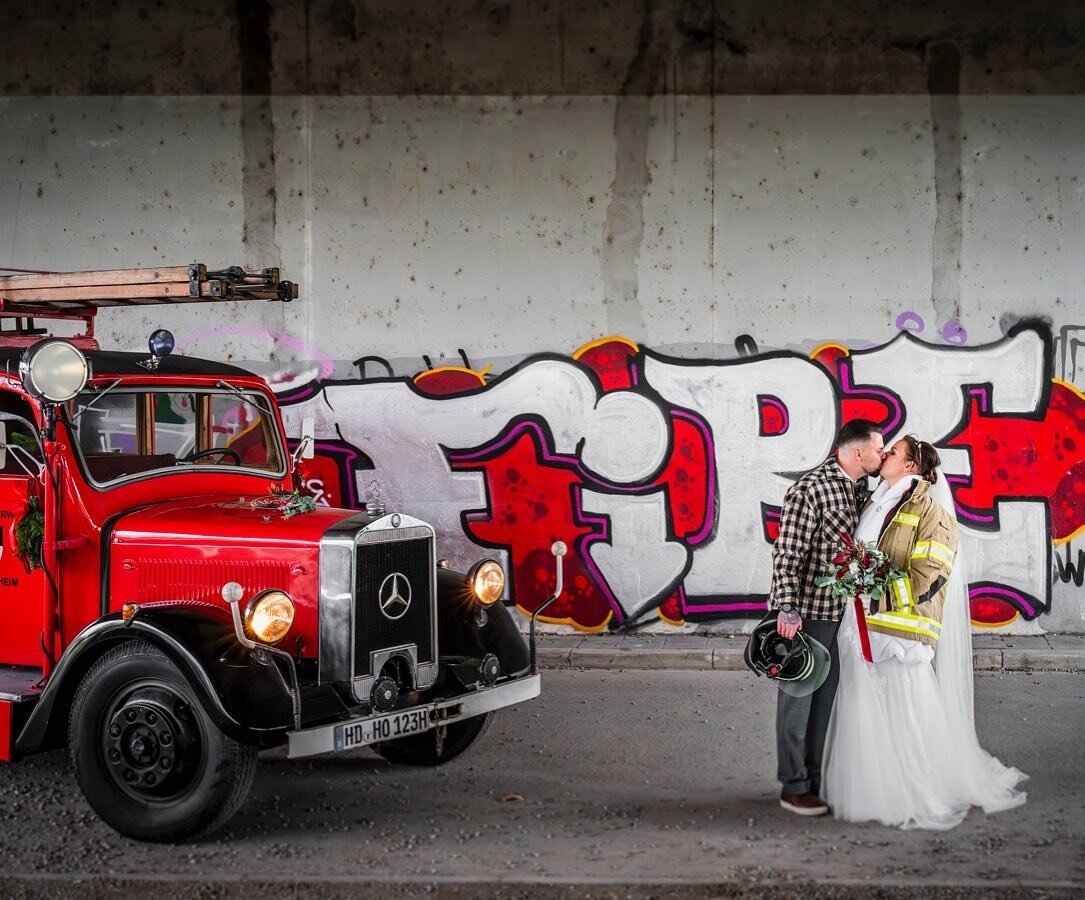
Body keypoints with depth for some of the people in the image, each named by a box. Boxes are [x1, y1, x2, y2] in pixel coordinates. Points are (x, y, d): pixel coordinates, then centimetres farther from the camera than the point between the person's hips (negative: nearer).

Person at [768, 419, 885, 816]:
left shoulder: (855, 490, 10)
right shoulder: (808, 491, -17)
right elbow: (787, 554, -20)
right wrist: (788, 609, -24)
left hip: (836, 610, 9)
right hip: (804, 612, -9)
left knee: (825, 696, 14)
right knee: (798, 696, 0)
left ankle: (816, 778, 25)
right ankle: (793, 786, 9)